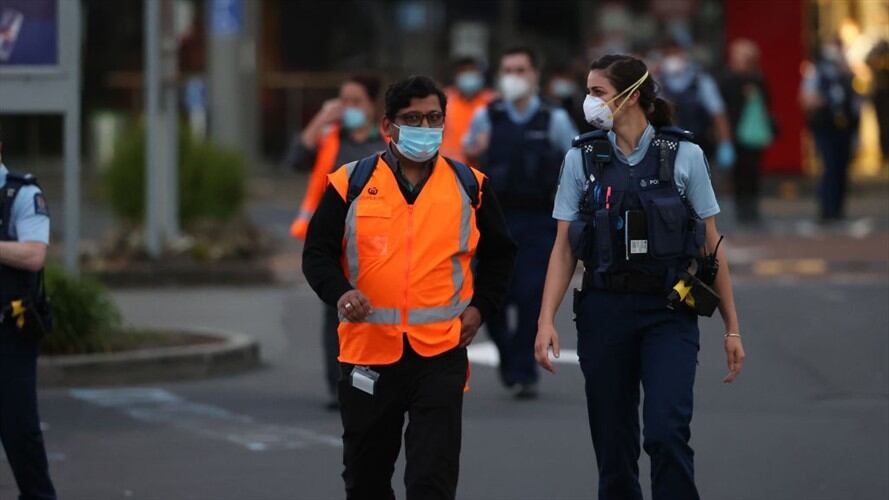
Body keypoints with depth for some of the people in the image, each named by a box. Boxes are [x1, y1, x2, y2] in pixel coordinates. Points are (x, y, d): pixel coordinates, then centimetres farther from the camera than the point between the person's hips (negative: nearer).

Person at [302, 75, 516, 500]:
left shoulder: (468, 185, 7)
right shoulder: (352, 183, 2)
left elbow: (498, 253, 19)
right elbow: (318, 253, 3)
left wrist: (481, 306, 5)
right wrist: (339, 292, -16)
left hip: (441, 354, -1)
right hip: (368, 351, 1)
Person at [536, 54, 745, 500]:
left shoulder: (684, 155, -1)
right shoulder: (582, 158, 3)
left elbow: (711, 245, 3)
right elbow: (564, 249, 2)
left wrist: (731, 327, 2)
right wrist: (546, 321, -10)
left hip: (669, 314, -2)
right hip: (605, 311, 2)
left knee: (666, 431, -19)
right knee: (614, 446, 4)